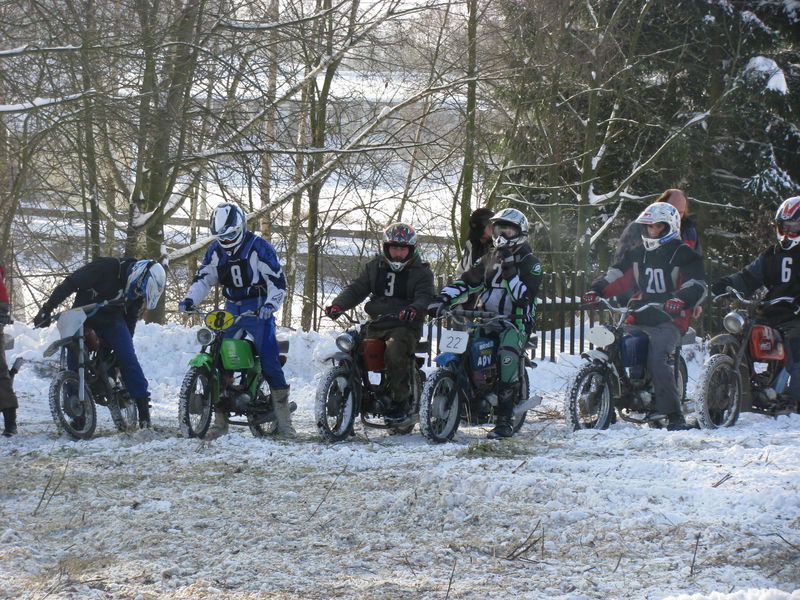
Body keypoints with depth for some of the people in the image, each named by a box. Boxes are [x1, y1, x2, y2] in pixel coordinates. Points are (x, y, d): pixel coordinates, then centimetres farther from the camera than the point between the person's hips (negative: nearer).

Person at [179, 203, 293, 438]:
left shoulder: (258, 247, -8)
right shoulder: (215, 250, 9)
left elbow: (277, 279, -11)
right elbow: (203, 277, 13)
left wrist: (270, 304, -25)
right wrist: (189, 299, -4)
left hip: (258, 310, -5)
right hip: (231, 310, 5)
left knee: (269, 360, -12)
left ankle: (284, 420, -7)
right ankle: (220, 421, 2)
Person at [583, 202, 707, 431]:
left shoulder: (683, 254, 2)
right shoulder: (638, 253, 20)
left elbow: (697, 284, -8)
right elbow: (618, 274, 17)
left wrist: (682, 299, -29)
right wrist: (597, 290, -1)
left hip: (669, 320, -6)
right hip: (638, 319, 6)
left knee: (658, 361, -28)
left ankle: (674, 416, -25)